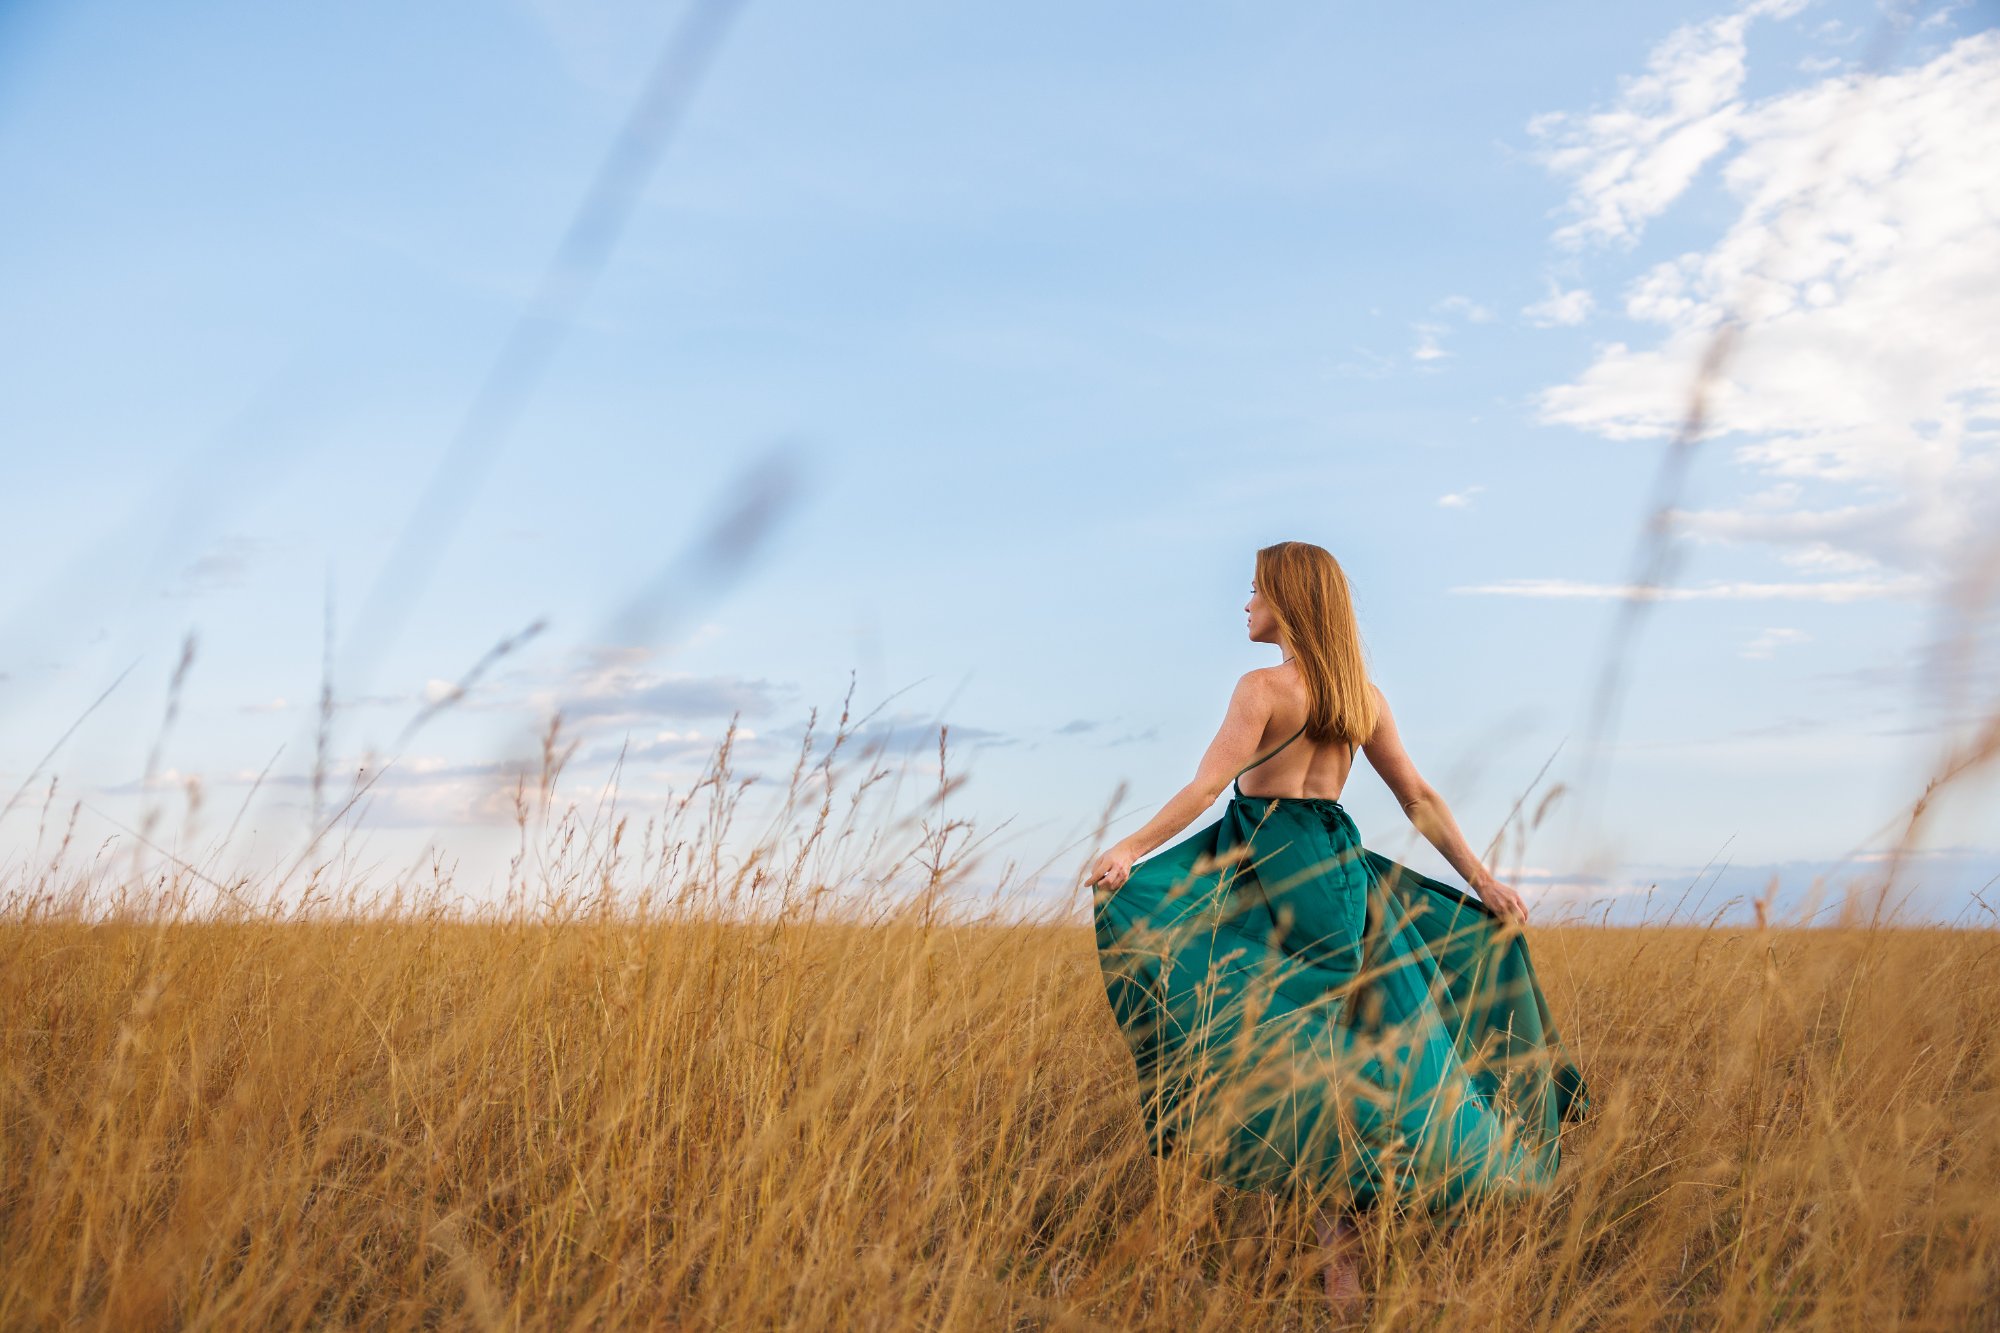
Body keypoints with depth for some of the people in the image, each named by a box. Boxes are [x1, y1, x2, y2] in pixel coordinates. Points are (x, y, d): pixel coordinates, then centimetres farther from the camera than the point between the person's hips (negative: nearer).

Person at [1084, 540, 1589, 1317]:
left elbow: (1207, 786, -19)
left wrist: (1130, 850, -23)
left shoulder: (1263, 686, -8)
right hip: (1338, 863, 6)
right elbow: (1420, 799, 12)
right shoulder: (1361, 693, 11)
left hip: (1268, 860, -6)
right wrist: (1481, 880, 18)